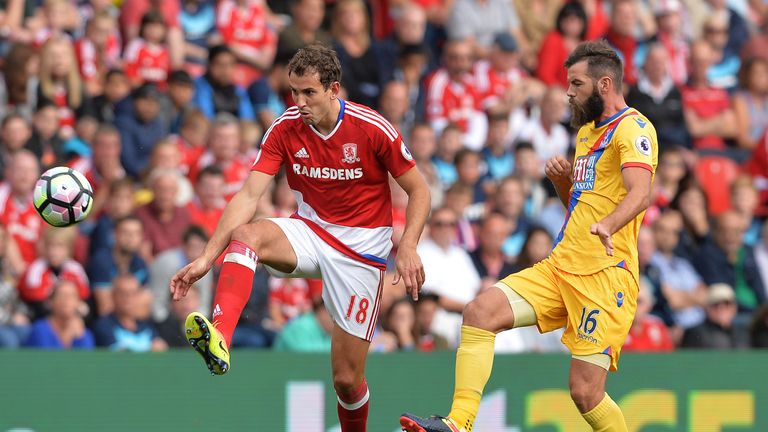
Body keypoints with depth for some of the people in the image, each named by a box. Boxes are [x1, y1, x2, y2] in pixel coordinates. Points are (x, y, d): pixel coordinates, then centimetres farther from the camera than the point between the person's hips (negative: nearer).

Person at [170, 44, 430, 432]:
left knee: (347, 378, -5)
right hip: (309, 232, 2)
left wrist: (408, 247, -20)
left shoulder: (373, 129, -14)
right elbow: (248, 196, -14)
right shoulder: (285, 129, -8)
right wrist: (207, 258, -24)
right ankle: (218, 340, -53)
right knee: (244, 234, -32)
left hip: (361, 248, -2)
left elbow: (418, 190, -4)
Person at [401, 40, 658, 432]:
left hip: (605, 275, -8)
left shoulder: (632, 128, -9)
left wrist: (607, 225, -47)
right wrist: (561, 180, 8)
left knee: (585, 392, -12)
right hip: (561, 267, 8)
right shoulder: (587, 130, 21)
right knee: (480, 311, -11)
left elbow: (640, 192, -27)